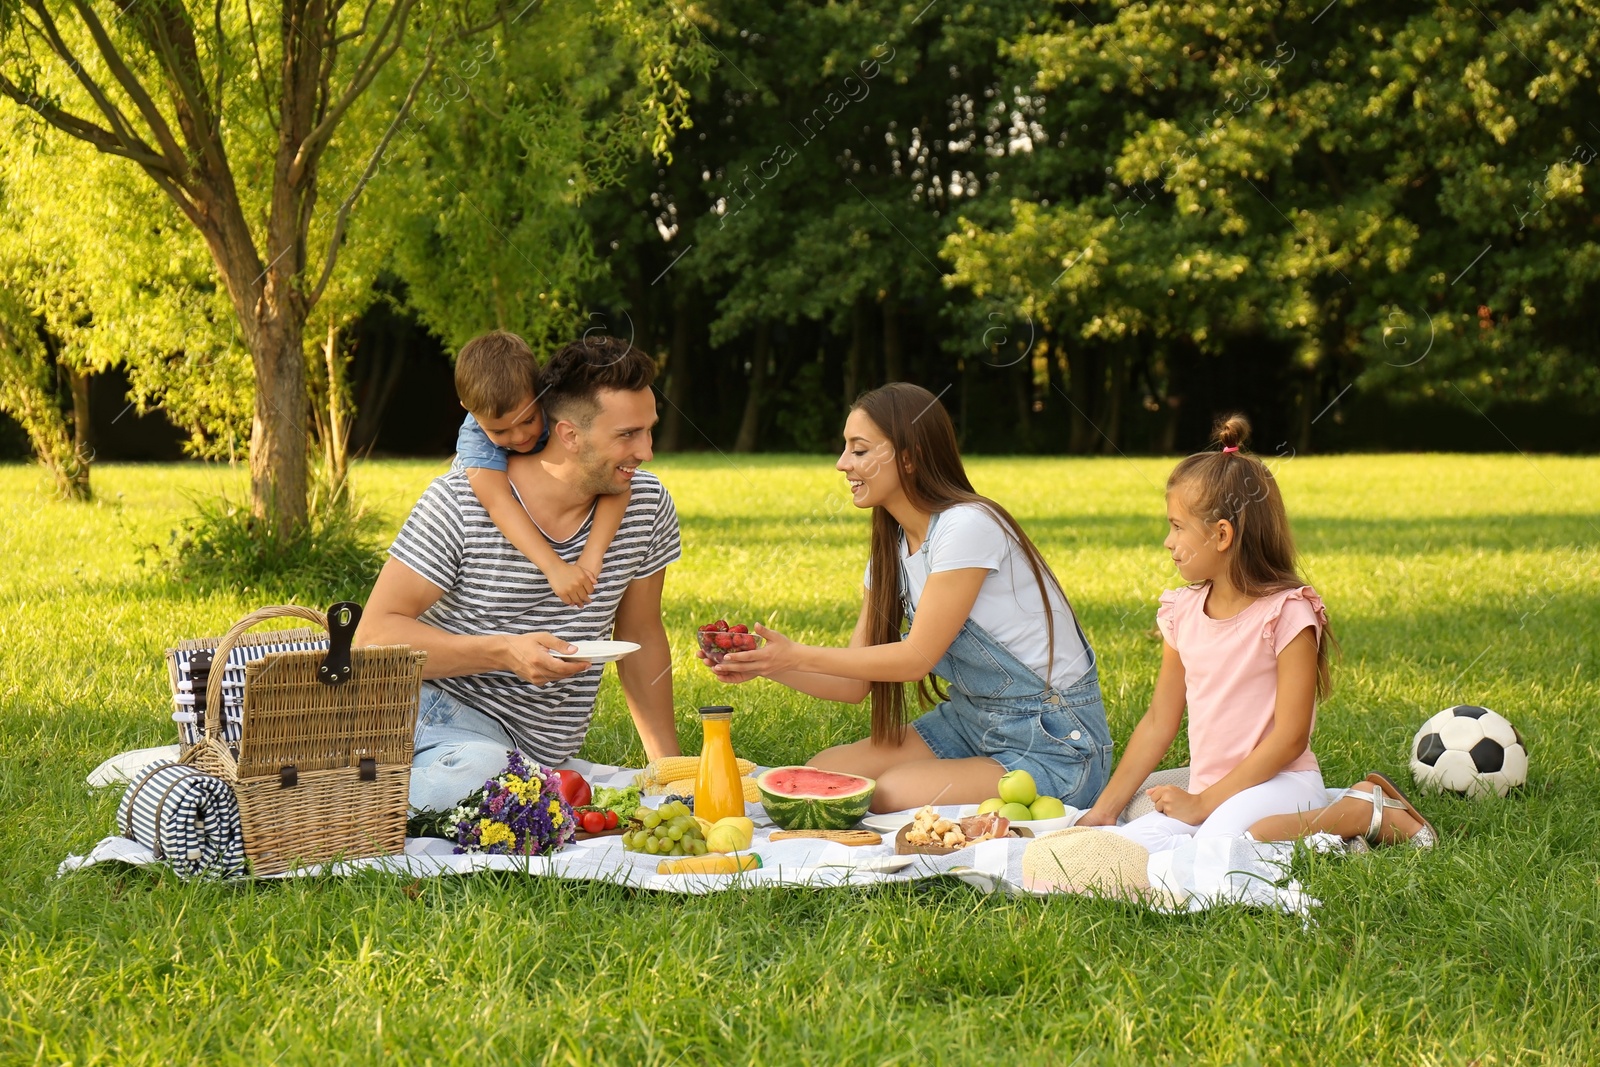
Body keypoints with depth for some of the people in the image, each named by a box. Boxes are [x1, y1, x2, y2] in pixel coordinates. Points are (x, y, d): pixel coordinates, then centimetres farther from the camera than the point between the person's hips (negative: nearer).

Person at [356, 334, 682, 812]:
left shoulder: (649, 508, 2)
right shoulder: (459, 503, -12)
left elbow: (641, 638, 17)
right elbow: (375, 634, -12)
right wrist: (505, 653, -25)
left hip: (539, 751, 5)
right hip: (442, 708, -5)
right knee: (480, 772, -38)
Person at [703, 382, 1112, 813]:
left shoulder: (968, 527, -20)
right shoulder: (892, 551, 7)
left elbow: (917, 657, -19)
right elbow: (855, 684, 5)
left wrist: (796, 656, -18)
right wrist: (764, 666, -10)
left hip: (1055, 744, -8)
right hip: (970, 722, 8)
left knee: (893, 794, -27)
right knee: (823, 772, -8)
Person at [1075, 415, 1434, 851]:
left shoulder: (1287, 612, -10)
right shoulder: (1182, 613, 10)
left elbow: (1289, 738, -13)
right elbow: (1158, 725, 15)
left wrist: (1205, 802, -15)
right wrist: (1103, 809, 8)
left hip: (1279, 783, -5)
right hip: (1208, 793, 5)